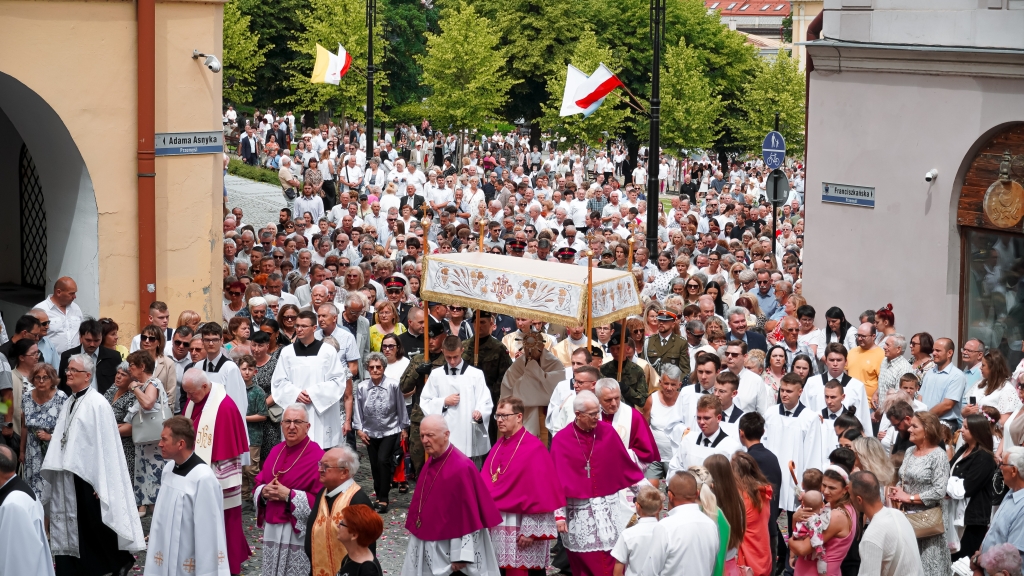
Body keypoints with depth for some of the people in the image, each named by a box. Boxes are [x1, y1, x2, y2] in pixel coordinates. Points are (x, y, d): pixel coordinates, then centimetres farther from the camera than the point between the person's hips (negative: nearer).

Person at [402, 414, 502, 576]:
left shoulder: (461, 468, -19)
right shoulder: (431, 463, 7)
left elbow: (468, 515, -19)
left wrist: (461, 556, -20)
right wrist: (416, 532, 17)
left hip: (449, 549, -8)